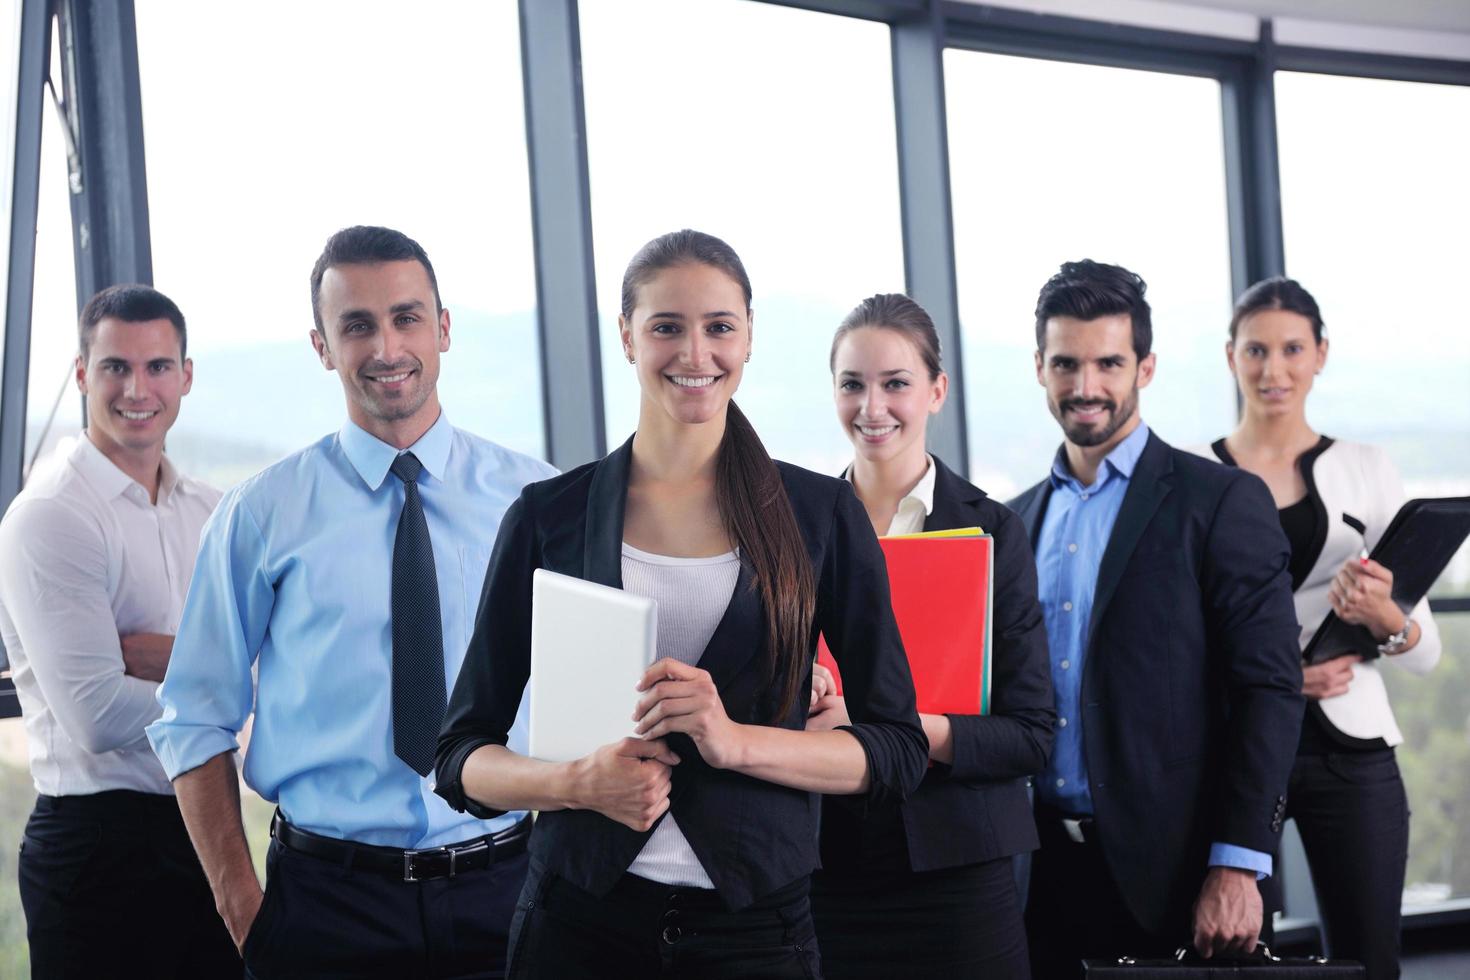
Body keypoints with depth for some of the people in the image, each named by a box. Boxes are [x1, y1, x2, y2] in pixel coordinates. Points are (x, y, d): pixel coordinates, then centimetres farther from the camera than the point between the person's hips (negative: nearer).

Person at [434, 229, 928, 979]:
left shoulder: (823, 516, 2)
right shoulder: (547, 517, 2)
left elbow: (897, 752, -1)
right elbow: (462, 759, 4)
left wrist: (735, 741, -16)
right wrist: (578, 782, -16)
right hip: (580, 920, 0)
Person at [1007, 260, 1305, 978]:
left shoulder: (1222, 502, -3)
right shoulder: (1019, 521, 14)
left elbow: (1269, 689, -8)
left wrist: (1238, 869, -15)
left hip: (1170, 868, -5)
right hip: (1042, 863, 5)